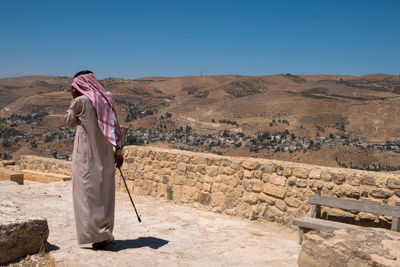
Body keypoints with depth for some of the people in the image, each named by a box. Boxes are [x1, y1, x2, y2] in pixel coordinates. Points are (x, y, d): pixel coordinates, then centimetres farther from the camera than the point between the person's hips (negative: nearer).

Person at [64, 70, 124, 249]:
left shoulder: (80, 101, -7)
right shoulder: (105, 100, 10)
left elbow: (69, 122, 7)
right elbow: (115, 126, 4)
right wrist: (118, 150, 3)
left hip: (86, 155, -6)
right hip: (105, 154, 6)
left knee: (88, 193, 0)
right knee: (104, 193, 12)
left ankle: (101, 235, -5)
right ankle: (106, 233, 18)